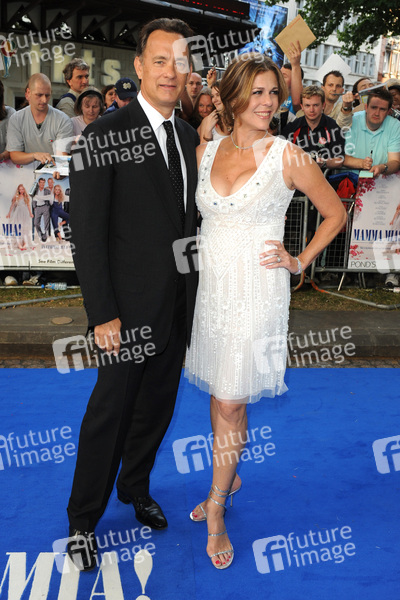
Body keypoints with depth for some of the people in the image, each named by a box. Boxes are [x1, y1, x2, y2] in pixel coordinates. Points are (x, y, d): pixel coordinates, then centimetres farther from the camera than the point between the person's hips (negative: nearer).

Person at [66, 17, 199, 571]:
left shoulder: (189, 136, 9)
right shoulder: (104, 135, -11)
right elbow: (87, 234, -13)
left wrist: (195, 293, 8)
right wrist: (102, 314, -16)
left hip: (179, 305, 6)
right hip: (131, 306, -6)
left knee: (157, 406, 17)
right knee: (111, 411, 4)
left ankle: (135, 488, 40)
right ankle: (83, 520, 25)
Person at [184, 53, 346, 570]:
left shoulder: (288, 157, -6)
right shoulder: (206, 152, 5)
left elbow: (335, 214, 4)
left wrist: (300, 262, -2)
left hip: (257, 291, -4)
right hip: (211, 287, 4)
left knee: (230, 401, 0)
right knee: (221, 394, 15)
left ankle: (216, 511, 17)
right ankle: (228, 478, 38)